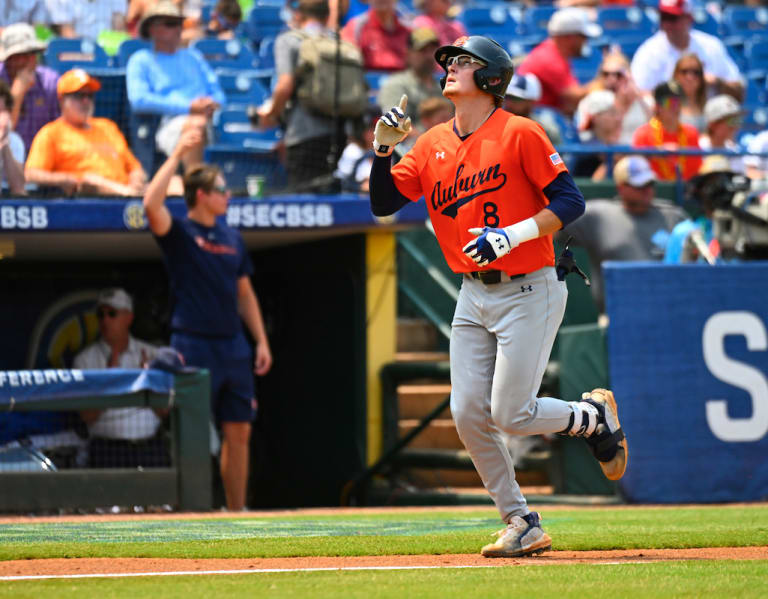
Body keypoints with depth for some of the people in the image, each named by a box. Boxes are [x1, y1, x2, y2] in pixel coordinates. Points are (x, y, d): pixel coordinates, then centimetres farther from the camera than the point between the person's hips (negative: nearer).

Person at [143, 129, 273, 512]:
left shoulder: (231, 238, 15)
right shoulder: (179, 233, -3)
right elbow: (151, 205, -24)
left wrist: (262, 342, 13)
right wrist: (177, 156, -21)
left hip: (233, 346, 6)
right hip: (193, 346, -6)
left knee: (238, 433, 6)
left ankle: (237, 512, 13)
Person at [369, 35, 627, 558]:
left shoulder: (520, 134, -10)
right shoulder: (433, 146, 8)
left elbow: (570, 203, -14)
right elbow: (382, 203, 6)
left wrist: (511, 236, -24)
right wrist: (383, 148, -9)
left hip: (529, 291, -6)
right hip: (473, 296, 6)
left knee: (511, 415, -10)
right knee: (468, 416, -1)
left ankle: (594, 416, 20)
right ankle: (523, 527, 11)